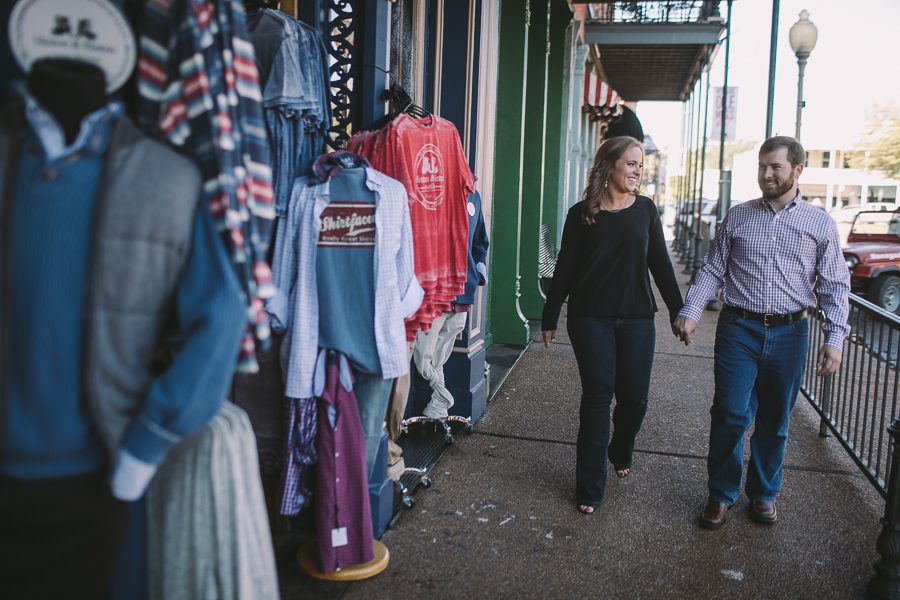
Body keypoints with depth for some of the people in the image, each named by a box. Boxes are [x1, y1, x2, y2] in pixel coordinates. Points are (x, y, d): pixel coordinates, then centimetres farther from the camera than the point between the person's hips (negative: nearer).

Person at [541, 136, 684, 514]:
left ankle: (620, 454, 38)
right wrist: (550, 318, 4)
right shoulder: (582, 214, -2)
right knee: (597, 397, -2)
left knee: (634, 398, 6)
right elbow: (564, 269, 2)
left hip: (637, 320, 2)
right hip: (591, 319, -2)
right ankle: (590, 489, 8)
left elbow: (660, 265, 8)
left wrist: (679, 312, 6)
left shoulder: (645, 210, 5)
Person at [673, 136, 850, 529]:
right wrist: (690, 312, -8)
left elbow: (835, 287, 4)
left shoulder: (820, 224, 5)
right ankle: (721, 494, 15)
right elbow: (712, 271, 5)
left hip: (790, 333, 1)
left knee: (775, 422, 12)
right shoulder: (737, 217, 6)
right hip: (739, 329, 0)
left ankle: (764, 493, 30)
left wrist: (835, 338, -6)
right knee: (731, 415, -3)